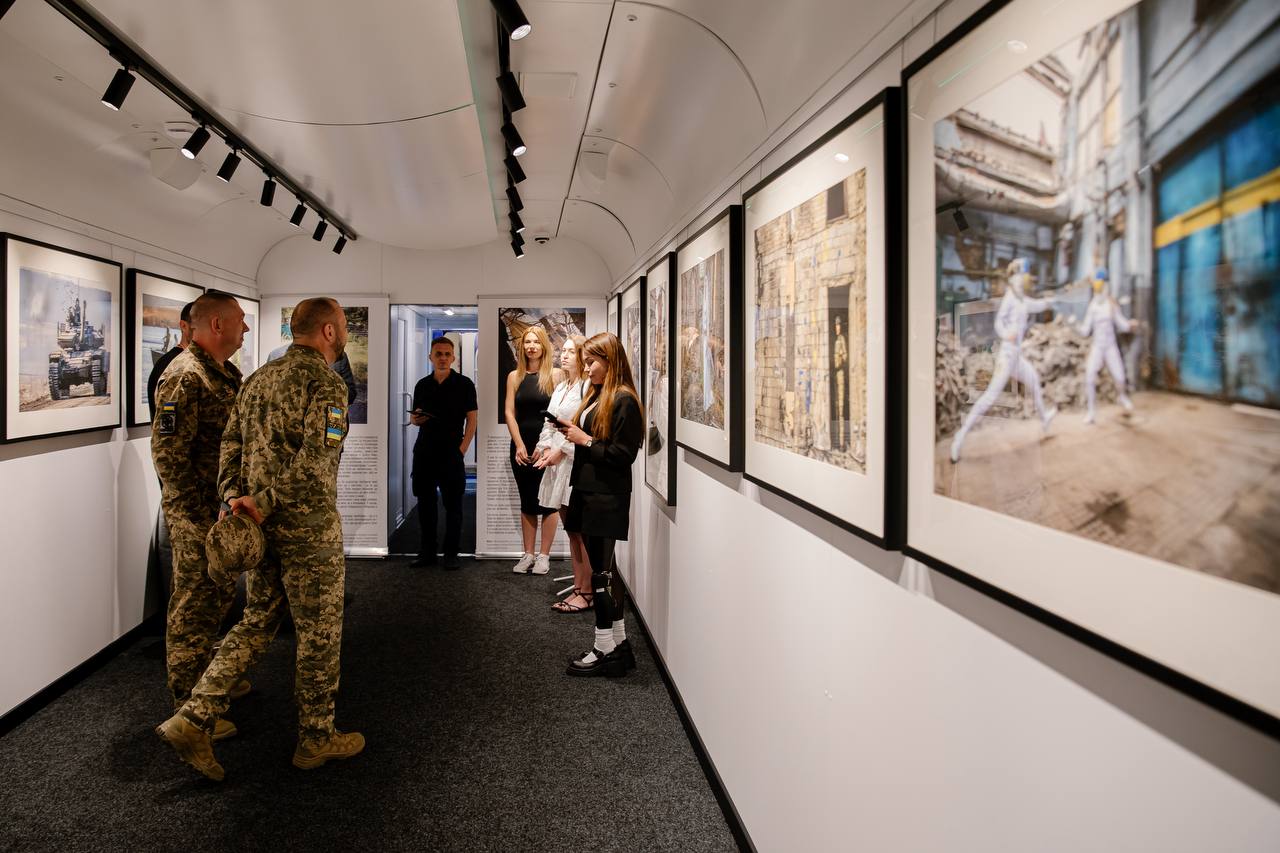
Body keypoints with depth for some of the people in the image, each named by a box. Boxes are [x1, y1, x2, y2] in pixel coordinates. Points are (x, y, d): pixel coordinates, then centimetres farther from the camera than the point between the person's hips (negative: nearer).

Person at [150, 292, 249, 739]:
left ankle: (208, 678, 37)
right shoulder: (185, 376, -18)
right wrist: (202, 514, -19)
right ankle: (190, 707, 14)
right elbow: (167, 453, -22)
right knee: (193, 607, 1)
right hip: (197, 515, -9)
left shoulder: (226, 373, 12)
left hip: (223, 508, 9)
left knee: (217, 598, 20)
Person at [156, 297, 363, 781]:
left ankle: (193, 720, 15)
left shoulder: (258, 378, 12)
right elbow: (316, 460, -25)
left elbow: (231, 443, 9)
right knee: (320, 633, 6)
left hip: (265, 525, 8)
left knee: (256, 623, 20)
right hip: (308, 527, -8)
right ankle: (316, 738, 20)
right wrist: (265, 503, -16)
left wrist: (233, 498, 1)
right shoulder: (325, 383, -15)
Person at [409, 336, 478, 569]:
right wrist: (415, 419, -6)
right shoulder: (422, 385, 12)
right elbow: (414, 417, 19)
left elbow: (471, 419, -2)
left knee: (453, 504, -1)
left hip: (451, 453, -4)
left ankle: (451, 554, 6)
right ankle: (427, 552, 18)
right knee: (425, 502, 8)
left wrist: (462, 449, -10)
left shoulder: (464, 384, 0)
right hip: (424, 452, 4)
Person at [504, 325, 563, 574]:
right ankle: (528, 554, 17)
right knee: (527, 502, 9)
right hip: (521, 447, 3)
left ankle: (544, 556, 11)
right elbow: (509, 413, 3)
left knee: (548, 501, 2)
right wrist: (520, 446, -7)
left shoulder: (555, 374, -3)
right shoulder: (514, 376, 7)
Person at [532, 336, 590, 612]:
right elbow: (549, 422, 17)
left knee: (582, 532, -3)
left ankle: (586, 592, 6)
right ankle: (578, 587, 20)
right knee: (572, 531, 13)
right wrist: (544, 446, 1)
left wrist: (561, 450, -17)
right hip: (557, 464, 9)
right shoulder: (560, 387, 18)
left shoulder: (588, 387, -10)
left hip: (577, 463, -9)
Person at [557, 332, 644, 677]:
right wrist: (573, 433, 4)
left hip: (608, 497, -9)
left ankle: (606, 650, 10)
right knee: (603, 568, 14)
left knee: (601, 571, -2)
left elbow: (624, 454, -18)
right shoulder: (594, 395, 14)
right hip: (588, 491, 9)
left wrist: (586, 441, -13)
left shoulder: (624, 400, -13)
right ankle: (618, 643, 24)